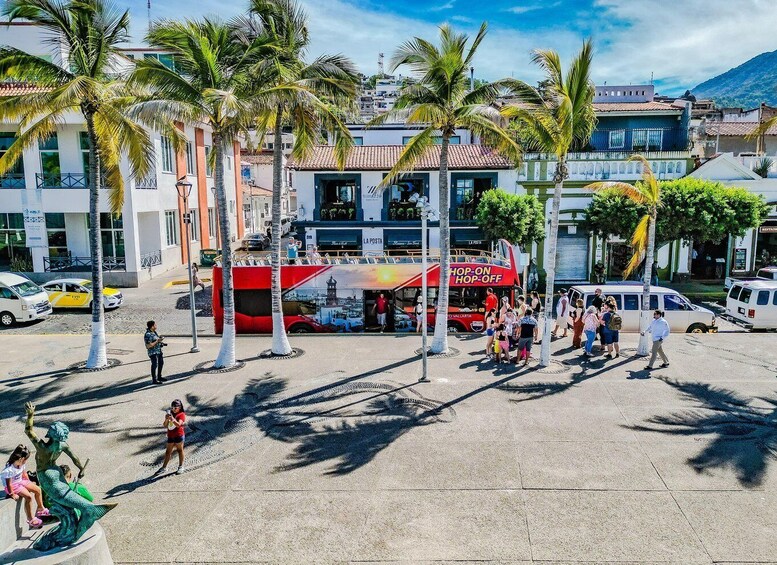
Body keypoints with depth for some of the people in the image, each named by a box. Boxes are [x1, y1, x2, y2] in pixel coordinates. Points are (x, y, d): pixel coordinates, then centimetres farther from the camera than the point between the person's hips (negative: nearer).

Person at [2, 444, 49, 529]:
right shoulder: (9, 470, -33)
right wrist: (12, 494, -18)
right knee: (29, 496, -23)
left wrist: (29, 483, 10)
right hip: (13, 485, -8)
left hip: (20, 481, 8)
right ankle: (30, 519, -9)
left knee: (38, 489, 4)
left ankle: (41, 509, 26)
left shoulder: (22, 464, -9)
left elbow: (24, 474, 7)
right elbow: (8, 484, -25)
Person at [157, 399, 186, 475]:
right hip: (170, 436, 6)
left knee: (180, 450, 5)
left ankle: (181, 467, 15)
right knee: (168, 452, 11)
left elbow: (178, 424, -23)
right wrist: (166, 419, -14)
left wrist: (173, 419, -37)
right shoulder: (170, 414, 8)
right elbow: (165, 426, 4)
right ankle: (164, 467, 19)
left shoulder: (181, 414, -8)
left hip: (179, 435, -6)